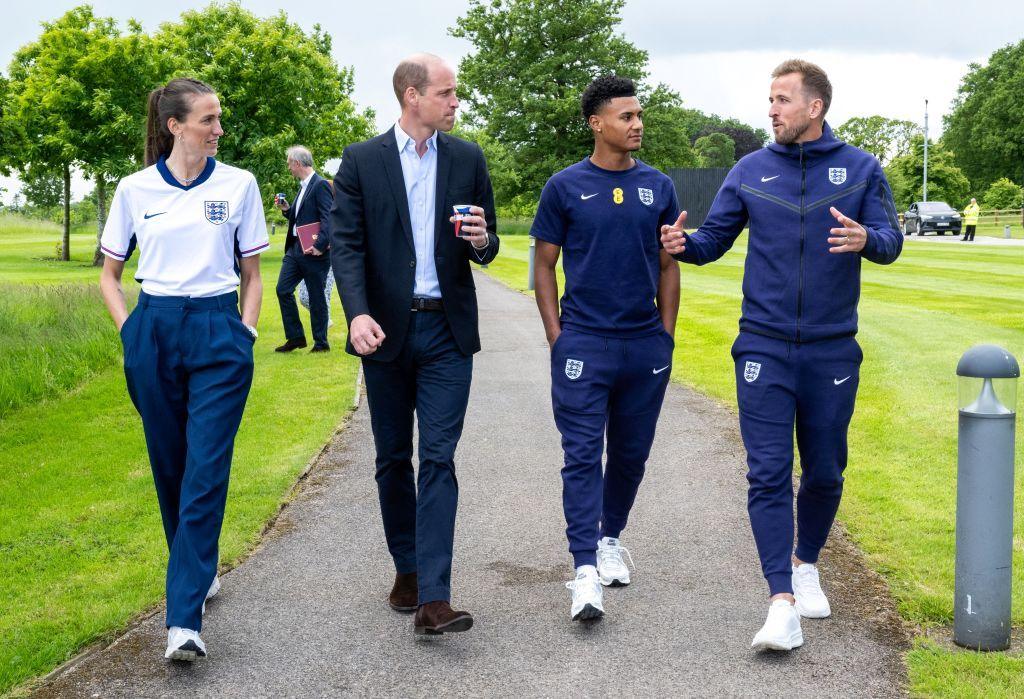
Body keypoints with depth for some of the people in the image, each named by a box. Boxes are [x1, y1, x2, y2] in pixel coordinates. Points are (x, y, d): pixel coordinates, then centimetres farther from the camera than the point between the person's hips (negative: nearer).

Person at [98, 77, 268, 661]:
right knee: (170, 466, 11)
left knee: (206, 474, -9)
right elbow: (109, 274, 14)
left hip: (218, 333, -2)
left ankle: (185, 618, -12)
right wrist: (129, 328, 1)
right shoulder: (135, 190, 3)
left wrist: (245, 333, -1)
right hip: (154, 333, 2)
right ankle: (200, 570, 34)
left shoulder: (238, 185, 2)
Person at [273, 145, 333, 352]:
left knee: (316, 296, 1)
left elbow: (328, 218, -20)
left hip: (313, 252, -9)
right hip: (295, 248, 9)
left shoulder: (320, 185, -13)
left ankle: (321, 343, 11)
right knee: (283, 290, 6)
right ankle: (295, 337, 15)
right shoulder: (304, 186, 16)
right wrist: (286, 209, 9)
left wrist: (320, 246, -25)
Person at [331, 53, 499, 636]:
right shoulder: (362, 161, 0)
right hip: (386, 331, 0)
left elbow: (487, 249, 11)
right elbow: (347, 244, -6)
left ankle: (433, 599, -12)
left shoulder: (468, 158, 6)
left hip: (447, 331, 0)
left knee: (439, 460, -7)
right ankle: (408, 569, 28)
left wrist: (482, 242, -14)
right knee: (394, 459, 11)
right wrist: (358, 313, -22)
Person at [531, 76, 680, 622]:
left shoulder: (658, 187, 7)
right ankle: (586, 570, -10)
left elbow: (668, 266, 12)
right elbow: (545, 266, 3)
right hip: (583, 345, -3)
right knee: (583, 455, -7)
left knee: (630, 454, 13)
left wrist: (667, 335, 7)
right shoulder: (565, 187, -1)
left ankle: (610, 538, 33)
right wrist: (556, 337, -4)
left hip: (647, 346, 3)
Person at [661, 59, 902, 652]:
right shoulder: (751, 171, 5)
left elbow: (891, 241, -4)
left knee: (824, 472, 11)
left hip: (832, 349, 0)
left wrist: (866, 239, -27)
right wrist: (684, 244, -15)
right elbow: (715, 239, 8)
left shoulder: (861, 169, 2)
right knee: (769, 474, -8)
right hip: (764, 346, 0)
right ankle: (783, 604, -8)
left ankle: (806, 565, 36)